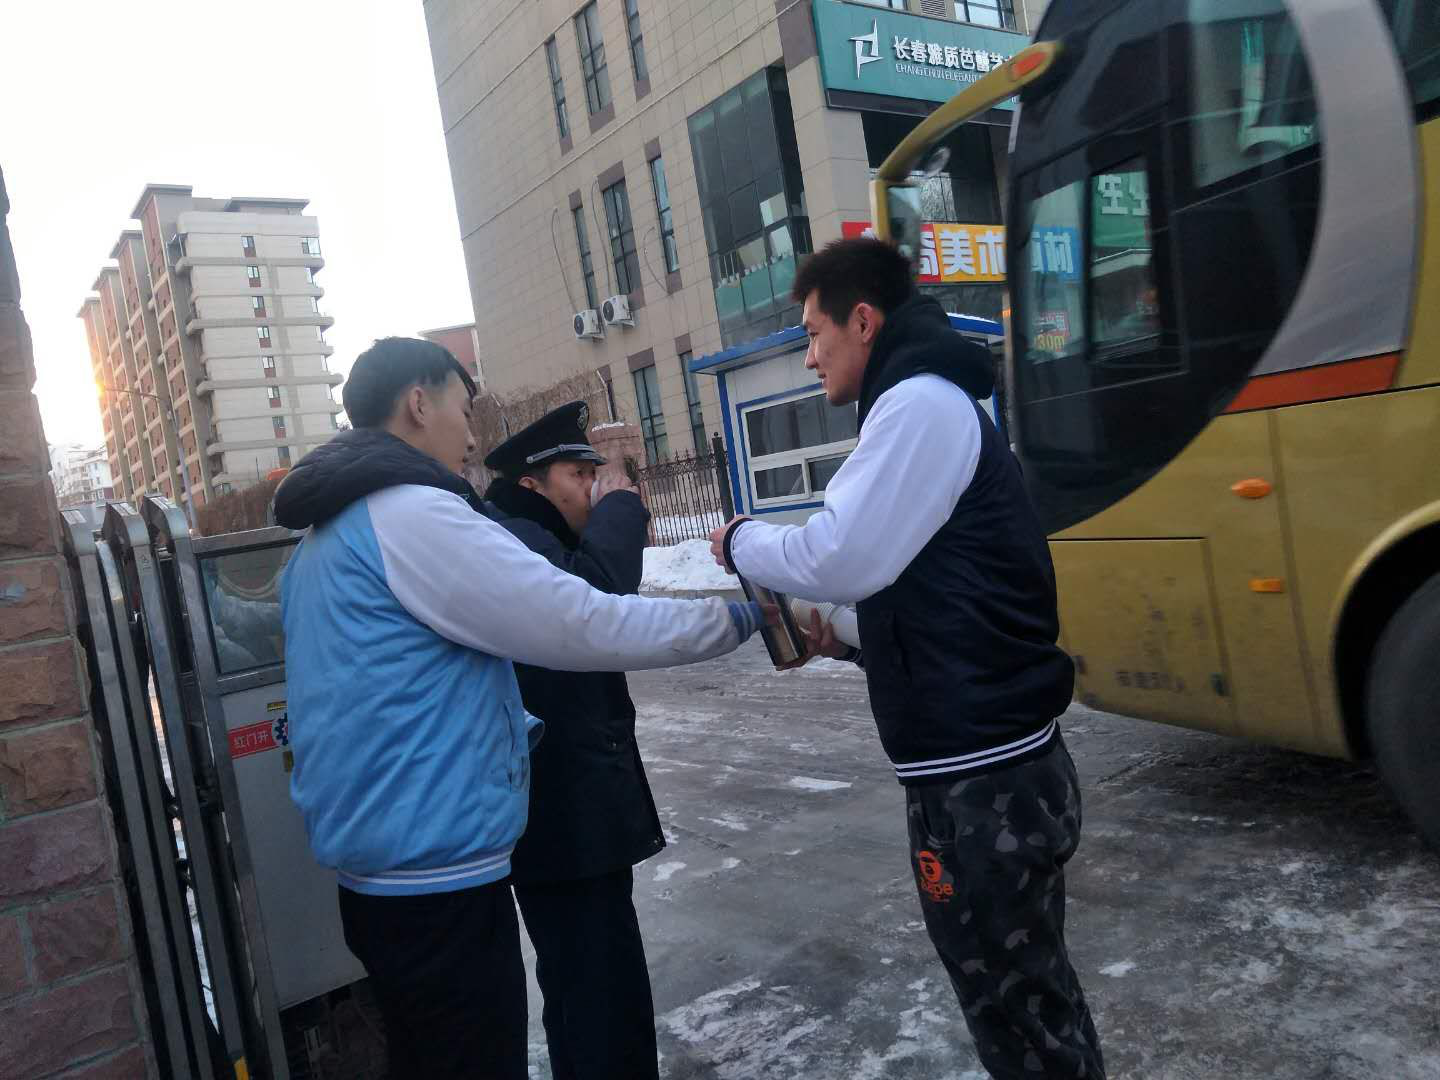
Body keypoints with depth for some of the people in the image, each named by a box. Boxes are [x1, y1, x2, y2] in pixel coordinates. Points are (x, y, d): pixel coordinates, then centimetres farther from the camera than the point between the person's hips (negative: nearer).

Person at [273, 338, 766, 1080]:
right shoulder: (411, 512, -17)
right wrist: (739, 615, -8)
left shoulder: (330, 536, 15)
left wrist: (532, 730, 17)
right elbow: (581, 623, -19)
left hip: (380, 876, 10)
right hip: (437, 882, -10)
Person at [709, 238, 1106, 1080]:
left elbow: (841, 558, -21)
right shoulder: (933, 404, 18)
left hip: (979, 780, -10)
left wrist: (742, 543, -3)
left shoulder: (922, 401, -13)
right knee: (1030, 993, 22)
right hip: (1000, 763, 10)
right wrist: (844, 636, 10)